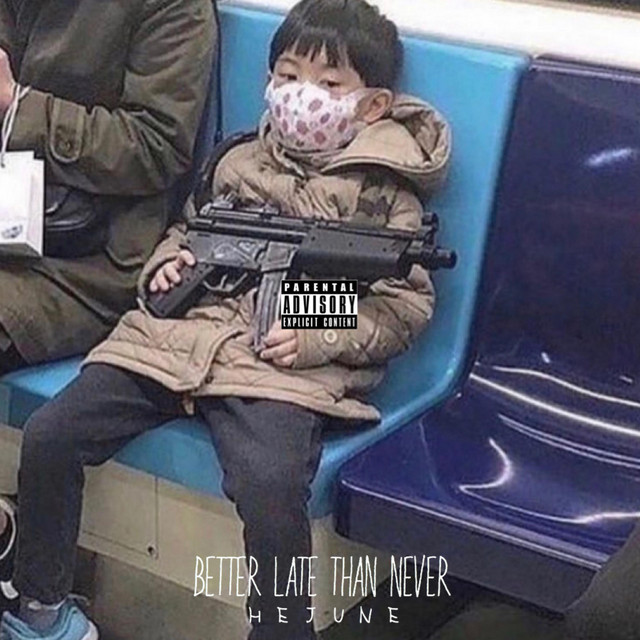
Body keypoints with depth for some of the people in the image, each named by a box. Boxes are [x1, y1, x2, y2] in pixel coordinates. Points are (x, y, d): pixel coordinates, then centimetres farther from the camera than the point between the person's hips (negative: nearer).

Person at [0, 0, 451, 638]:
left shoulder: (385, 192, 7)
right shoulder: (239, 162, 21)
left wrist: (322, 335, -12)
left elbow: (402, 307, 2)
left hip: (282, 364, -5)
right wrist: (168, 263, 11)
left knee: (270, 488, -35)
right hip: (177, 333, 5)